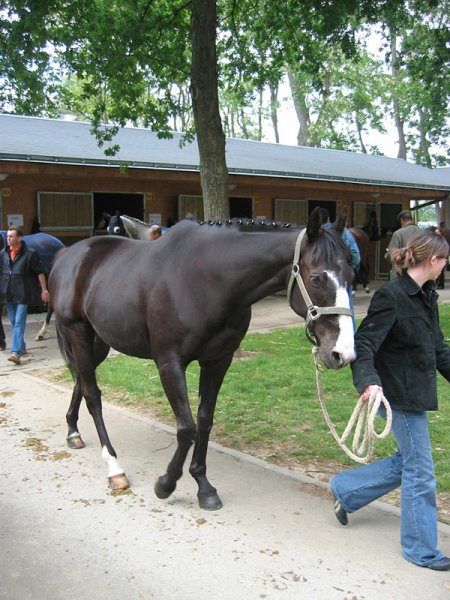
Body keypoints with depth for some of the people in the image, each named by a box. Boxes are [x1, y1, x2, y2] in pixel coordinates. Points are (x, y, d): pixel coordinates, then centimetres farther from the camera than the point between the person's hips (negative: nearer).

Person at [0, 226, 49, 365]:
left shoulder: (30, 253, -5)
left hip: (22, 293, -5)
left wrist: (44, 290, -3)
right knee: (13, 322, 14)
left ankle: (16, 352, -16)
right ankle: (22, 347, 29)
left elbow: (39, 272, -2)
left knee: (19, 322, -10)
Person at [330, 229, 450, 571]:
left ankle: (345, 491, 35)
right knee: (420, 470, 2)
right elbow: (364, 344, -25)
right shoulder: (391, 296, -20)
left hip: (417, 393, 9)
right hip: (401, 395, -9)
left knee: (408, 461, 20)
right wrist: (369, 381, -40)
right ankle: (421, 550, 20)